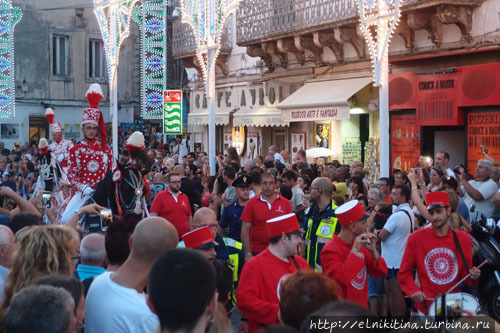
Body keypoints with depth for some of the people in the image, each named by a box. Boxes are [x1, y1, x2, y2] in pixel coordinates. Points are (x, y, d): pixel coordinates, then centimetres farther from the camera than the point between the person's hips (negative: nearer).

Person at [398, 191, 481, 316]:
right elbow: (404, 272, -1)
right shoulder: (416, 238, -7)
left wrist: (471, 275, -12)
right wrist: (413, 290, -16)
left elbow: (464, 272, 10)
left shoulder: (463, 238, 0)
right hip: (427, 306, -2)